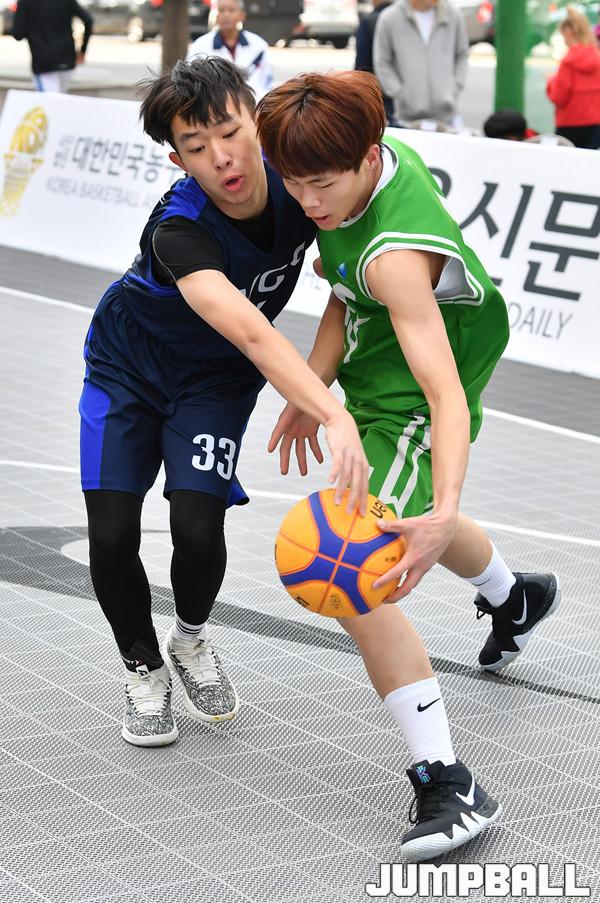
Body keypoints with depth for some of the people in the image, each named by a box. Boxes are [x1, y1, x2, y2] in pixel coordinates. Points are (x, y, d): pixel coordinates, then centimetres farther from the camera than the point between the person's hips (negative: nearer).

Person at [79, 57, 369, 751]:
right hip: (127, 367, -2)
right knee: (112, 535, -13)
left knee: (197, 526, -15)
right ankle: (143, 667, 17)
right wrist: (336, 422, -66)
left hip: (215, 382, 2)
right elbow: (250, 332, -53)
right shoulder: (177, 230, -38)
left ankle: (190, 639, 19)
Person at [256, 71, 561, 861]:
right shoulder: (374, 157, -13)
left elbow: (447, 393, -46)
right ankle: (513, 597, 68)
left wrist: (445, 511, -59)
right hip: (374, 375, 10)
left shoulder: (395, 254, -38)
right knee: (404, 521, 35)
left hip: (408, 406, -10)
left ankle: (449, 785, -21)